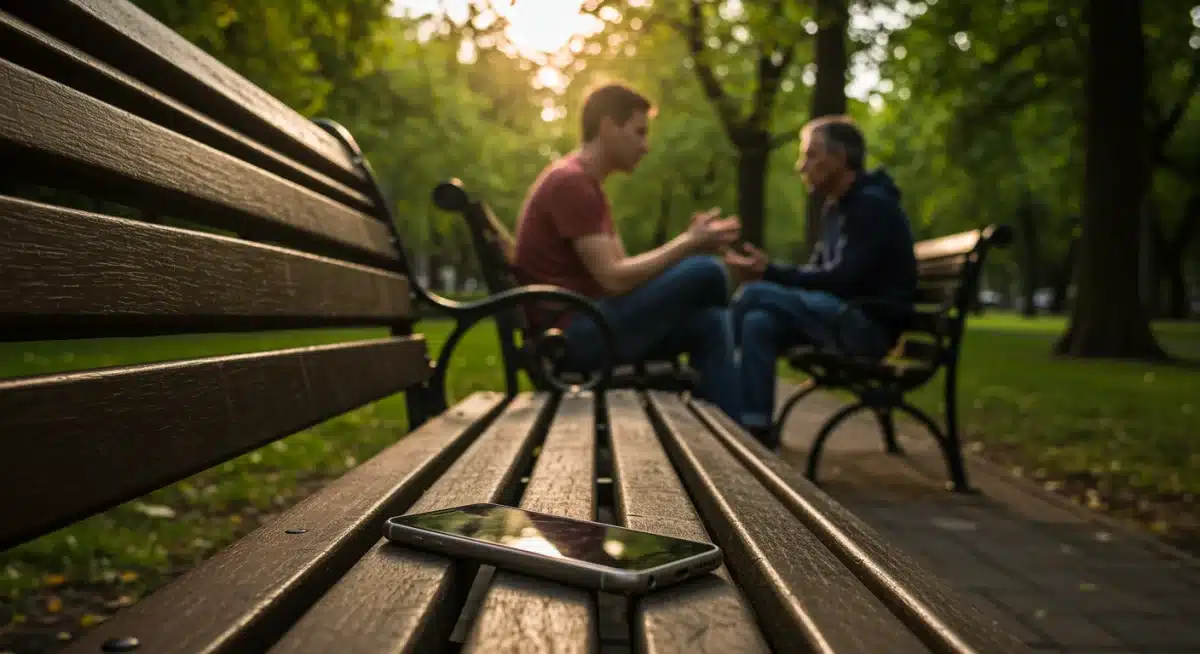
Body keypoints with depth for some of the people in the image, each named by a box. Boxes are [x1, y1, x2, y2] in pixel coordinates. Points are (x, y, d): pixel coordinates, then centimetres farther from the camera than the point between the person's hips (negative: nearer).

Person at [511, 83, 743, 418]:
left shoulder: (585, 184, 20)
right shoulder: (570, 182, -14)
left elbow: (623, 268, 14)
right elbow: (615, 278, -19)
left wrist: (689, 241, 1)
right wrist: (689, 244, -9)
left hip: (585, 328, 10)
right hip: (573, 333, -10)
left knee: (707, 324, -1)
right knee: (706, 271, -13)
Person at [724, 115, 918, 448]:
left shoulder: (873, 205, -13)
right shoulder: (835, 208, 15)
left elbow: (844, 281, -20)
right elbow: (821, 273, 15)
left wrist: (771, 273, -18)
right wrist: (769, 271, -2)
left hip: (871, 326, -9)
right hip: (847, 319, 9)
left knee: (754, 295, -22)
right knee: (759, 321, -16)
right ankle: (756, 432, -17)